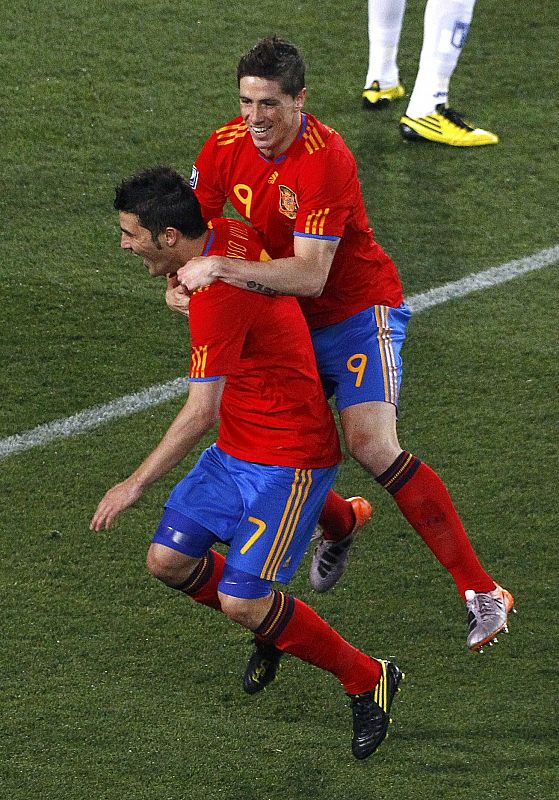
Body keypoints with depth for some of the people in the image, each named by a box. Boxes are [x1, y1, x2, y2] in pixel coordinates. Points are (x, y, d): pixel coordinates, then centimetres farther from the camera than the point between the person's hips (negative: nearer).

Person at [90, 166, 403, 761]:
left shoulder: (217, 295, -28)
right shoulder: (225, 235, -2)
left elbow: (201, 412, -27)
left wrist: (136, 484, -21)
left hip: (289, 461, -9)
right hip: (236, 450, 9)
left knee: (242, 603, -13)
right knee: (168, 559, 2)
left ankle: (367, 681, 6)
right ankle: (270, 623, 26)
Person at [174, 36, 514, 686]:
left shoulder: (325, 161, -27)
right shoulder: (226, 148, -6)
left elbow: (311, 274, -32)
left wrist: (222, 268, -37)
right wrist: (183, 278, -15)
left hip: (359, 313, -7)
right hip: (292, 323, 7)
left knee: (372, 446, -25)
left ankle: (480, 591, -21)